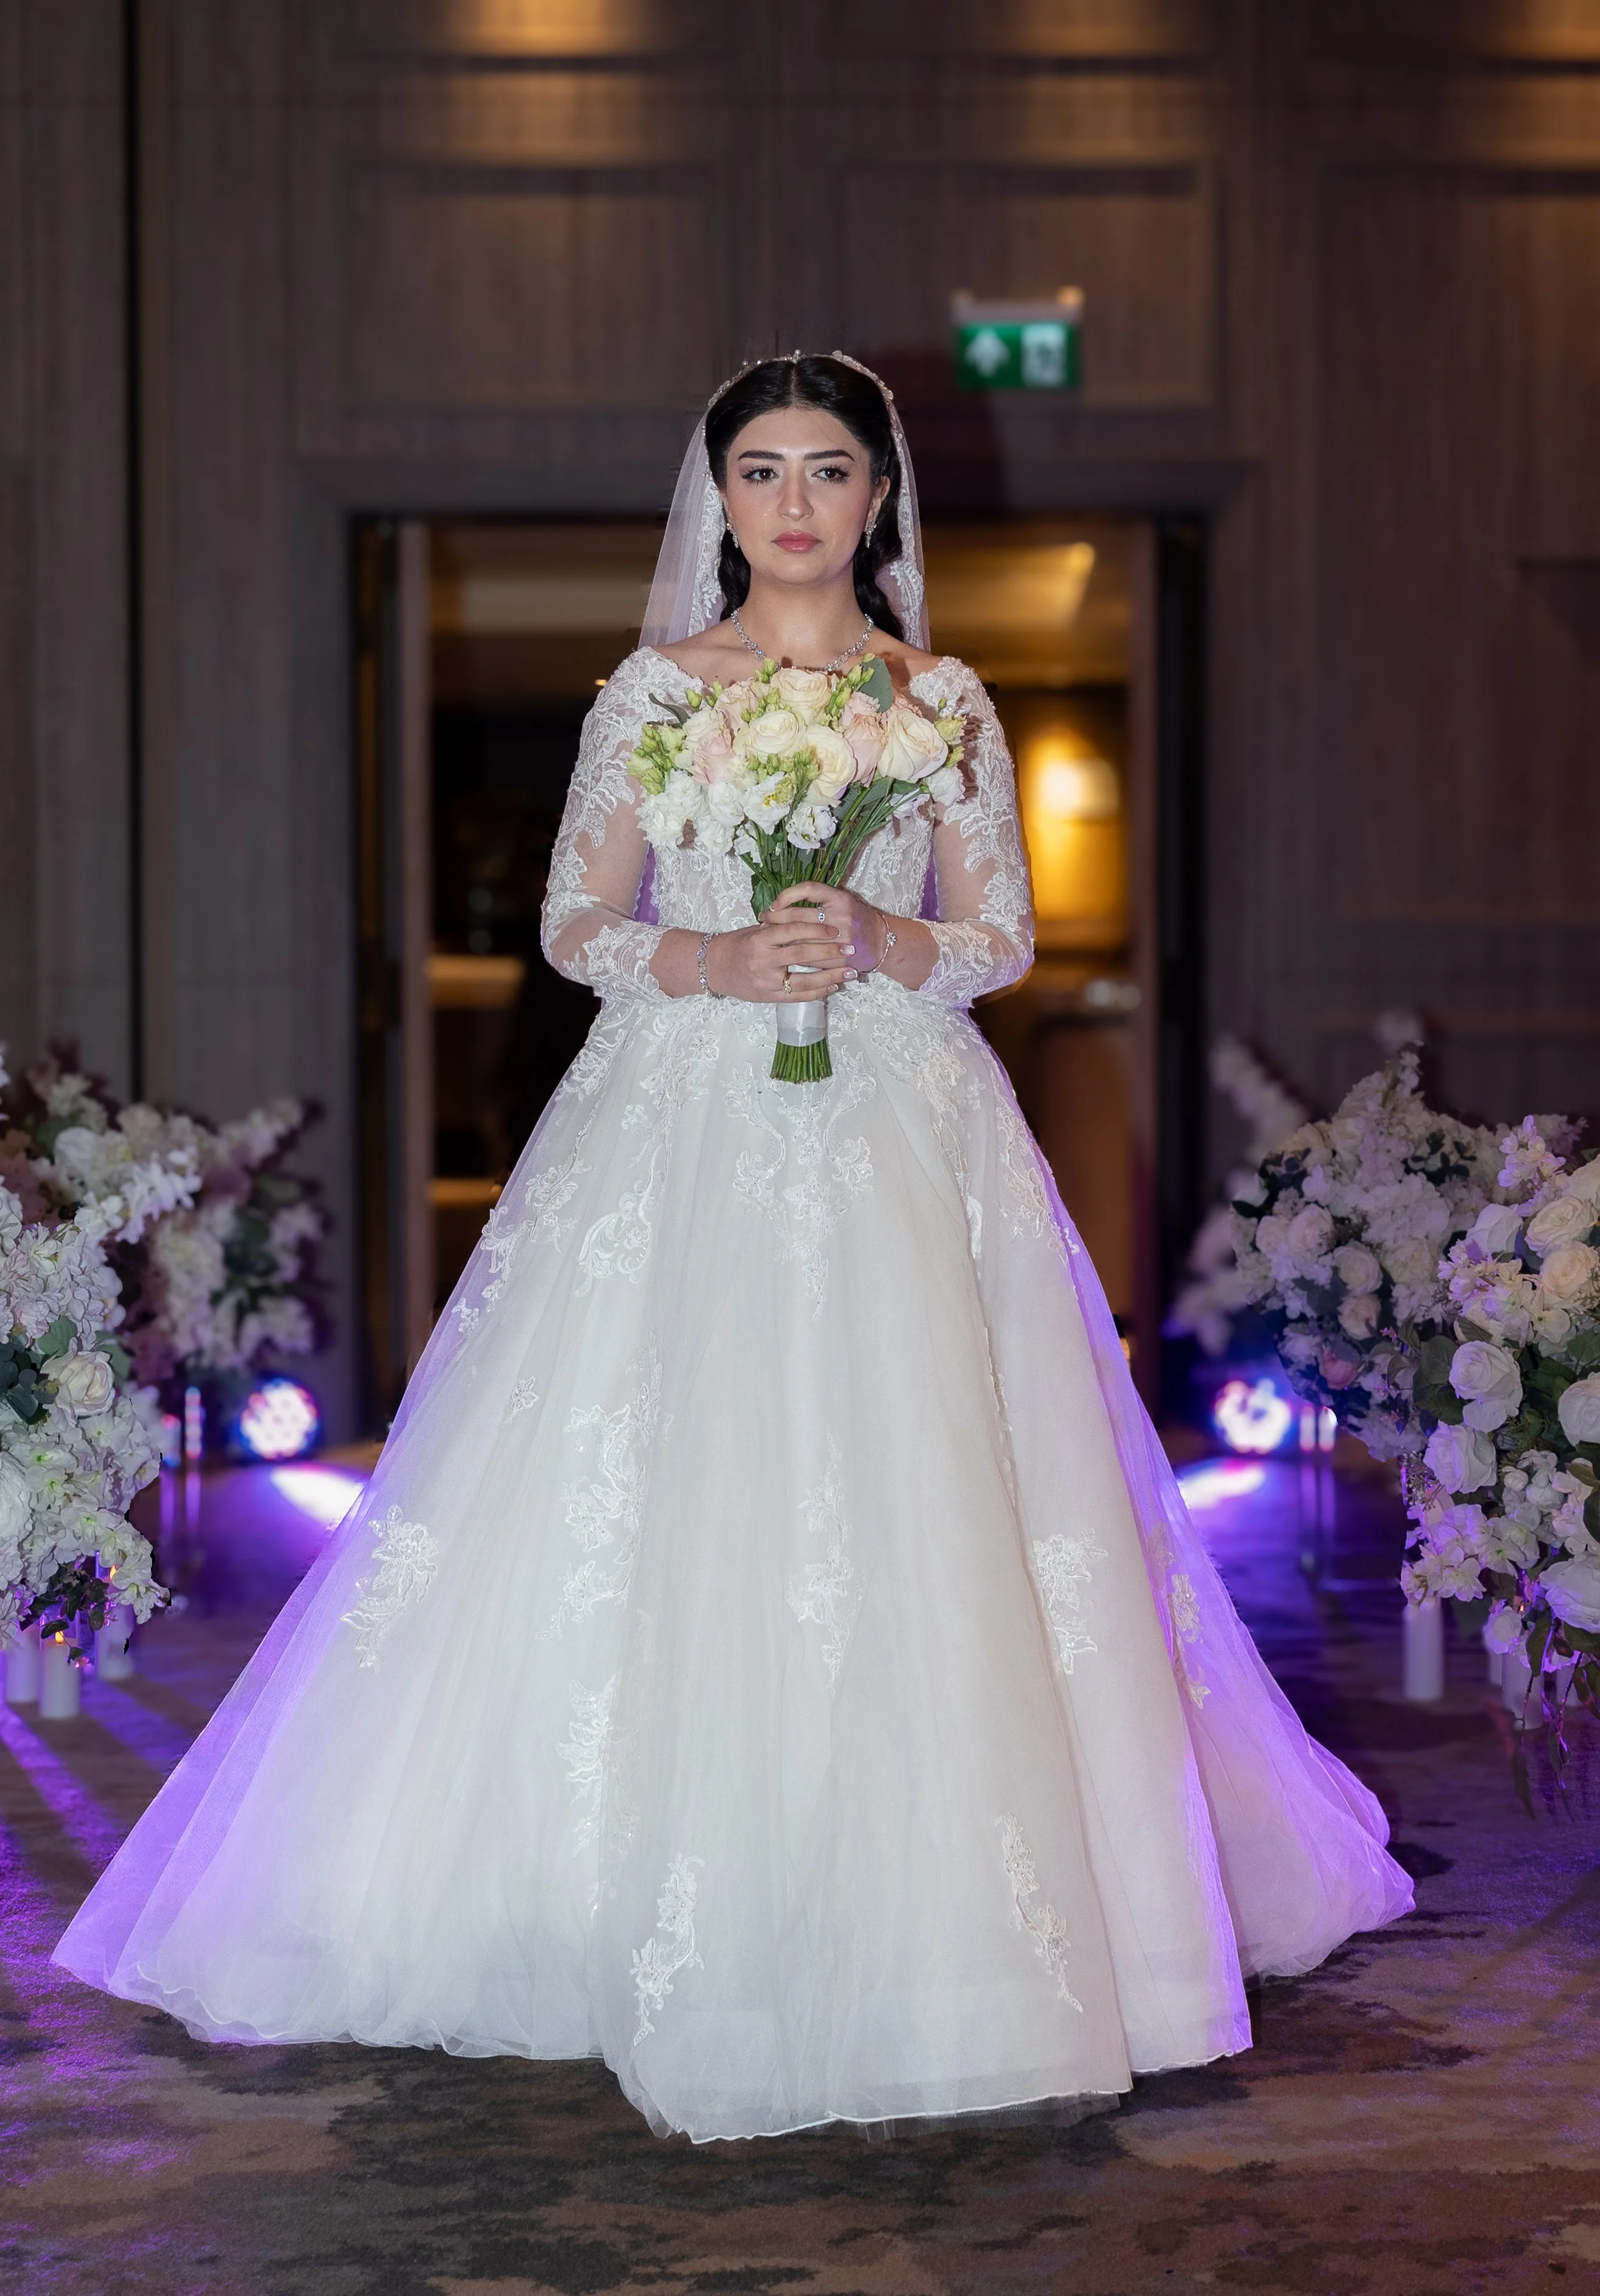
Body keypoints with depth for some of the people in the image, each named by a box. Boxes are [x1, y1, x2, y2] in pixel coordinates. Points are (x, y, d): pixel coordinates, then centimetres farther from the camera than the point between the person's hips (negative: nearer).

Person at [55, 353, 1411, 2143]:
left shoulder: (946, 701, 9)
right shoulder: (654, 690, 8)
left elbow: (1002, 940, 9)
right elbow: (574, 925, 7)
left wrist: (882, 944, -11)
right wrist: (720, 959, -11)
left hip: (903, 1140, 0)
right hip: (686, 1129, 0)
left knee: (910, 1514, -6)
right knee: (664, 1526, -6)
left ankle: (921, 1922, 5)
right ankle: (675, 1930, 3)